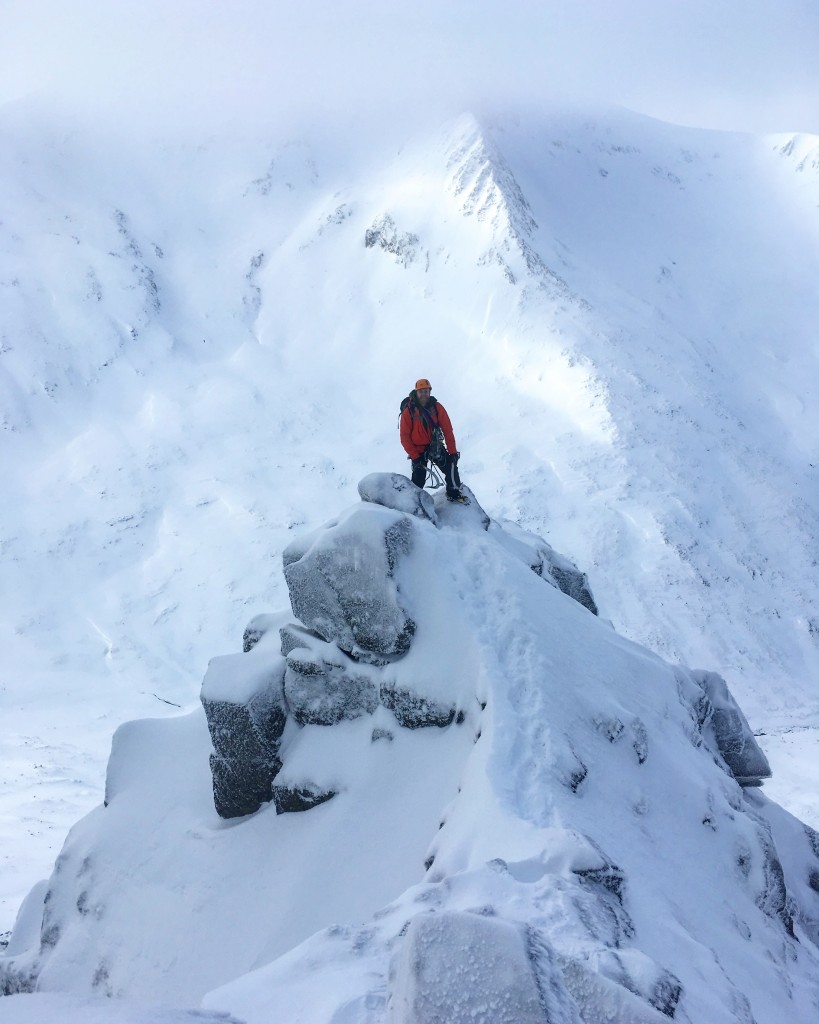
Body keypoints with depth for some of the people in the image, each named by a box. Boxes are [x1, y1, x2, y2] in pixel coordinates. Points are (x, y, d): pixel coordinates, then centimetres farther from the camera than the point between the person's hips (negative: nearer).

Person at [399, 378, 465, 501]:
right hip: (418, 450, -2)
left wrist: (452, 451, -11)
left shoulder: (436, 407, -6)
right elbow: (405, 437, -11)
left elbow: (447, 430, -5)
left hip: (435, 446, 2)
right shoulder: (408, 411, -11)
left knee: (451, 464, -13)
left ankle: (454, 493, 2)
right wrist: (415, 457, -18)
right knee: (418, 479, -7)